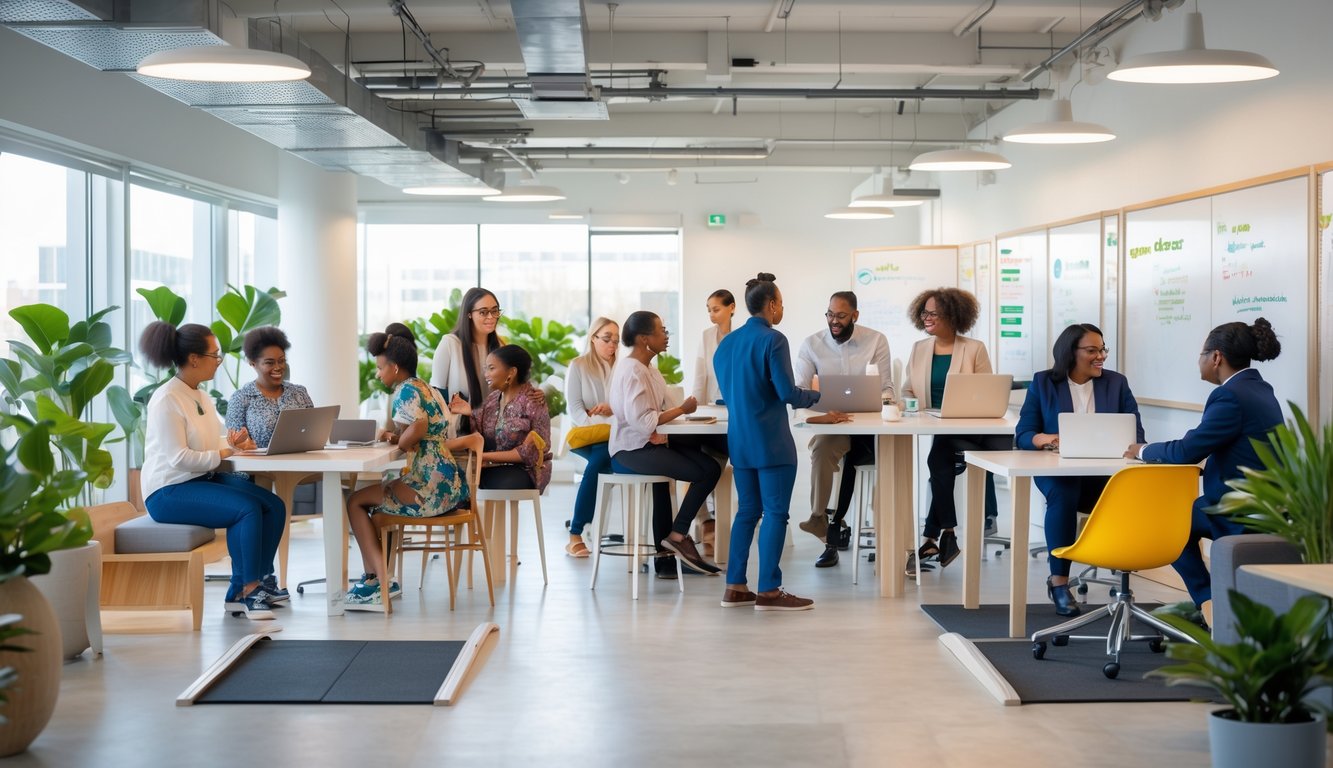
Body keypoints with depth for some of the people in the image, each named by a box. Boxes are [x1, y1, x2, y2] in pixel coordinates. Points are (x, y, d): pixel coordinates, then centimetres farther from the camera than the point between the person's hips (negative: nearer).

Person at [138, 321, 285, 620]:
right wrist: (222, 455, -18)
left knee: (274, 506, -9)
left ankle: (248, 588, -3)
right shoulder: (167, 400, -16)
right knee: (248, 509, -26)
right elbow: (178, 458, -22)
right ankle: (246, 591, -10)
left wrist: (235, 445, -4)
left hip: (204, 479, 9)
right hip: (170, 491, -9)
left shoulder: (201, 397, 12)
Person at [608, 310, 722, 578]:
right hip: (631, 451, -10)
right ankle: (677, 536, -5)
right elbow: (641, 420, -23)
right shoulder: (632, 370, -15)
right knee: (706, 471, -18)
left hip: (648, 443, 10)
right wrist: (682, 409, -13)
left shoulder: (647, 368, 16)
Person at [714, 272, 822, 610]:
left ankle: (735, 587, 14)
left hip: (739, 439, 8)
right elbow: (788, 393, -15)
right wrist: (815, 396, 3)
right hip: (771, 441, -8)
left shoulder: (727, 342, 10)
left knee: (748, 511, 13)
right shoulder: (773, 340, -13)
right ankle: (768, 591, -1)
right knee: (775, 513, -2)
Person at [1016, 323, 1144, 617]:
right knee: (1063, 495, -36)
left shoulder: (1117, 383, 11)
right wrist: (1047, 439, -23)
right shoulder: (1043, 383, 7)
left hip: (1105, 472, 1)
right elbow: (1023, 435, 0)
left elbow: (1136, 433, 2)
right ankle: (1059, 581, -26)